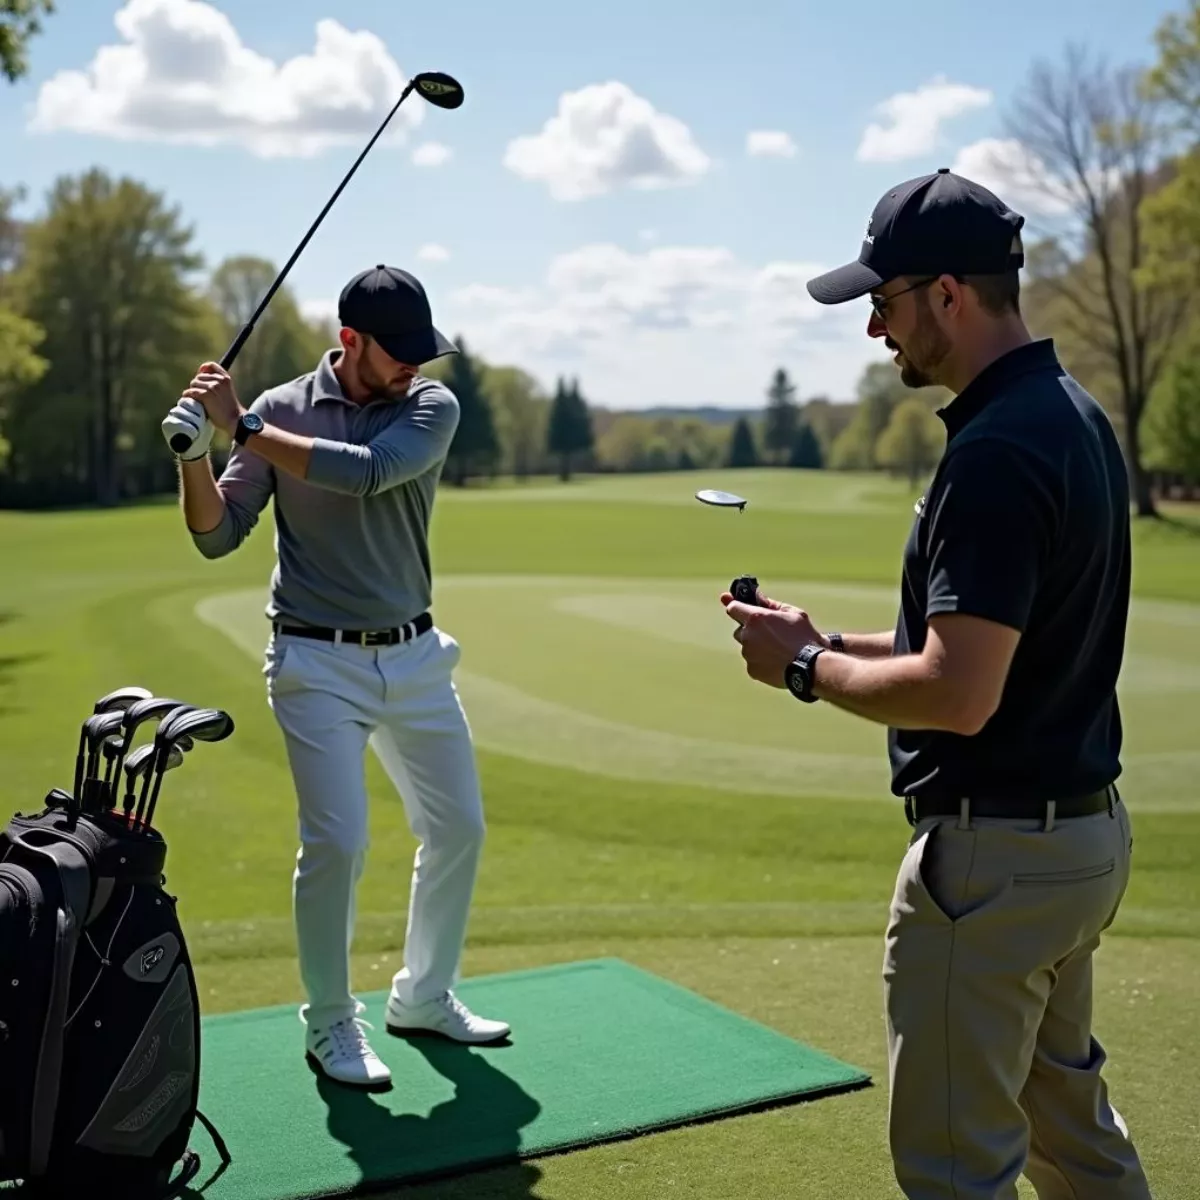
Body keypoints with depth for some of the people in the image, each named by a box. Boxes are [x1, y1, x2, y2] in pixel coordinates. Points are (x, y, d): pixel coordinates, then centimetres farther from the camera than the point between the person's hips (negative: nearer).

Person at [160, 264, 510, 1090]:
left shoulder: (433, 407, -4)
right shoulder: (282, 409, -4)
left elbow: (366, 472, -24)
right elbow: (218, 537, -6)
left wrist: (244, 428, -24)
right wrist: (195, 456, -24)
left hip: (414, 656, 3)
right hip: (318, 661, -3)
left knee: (458, 827, 9)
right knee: (338, 839, -12)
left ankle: (424, 996, 29)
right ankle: (331, 1024, 8)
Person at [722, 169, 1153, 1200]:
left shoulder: (996, 454, -24)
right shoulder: (1074, 416, 9)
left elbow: (958, 693, -27)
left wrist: (804, 668, -12)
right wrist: (831, 642, 9)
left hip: (994, 852, -10)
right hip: (1083, 831, 10)